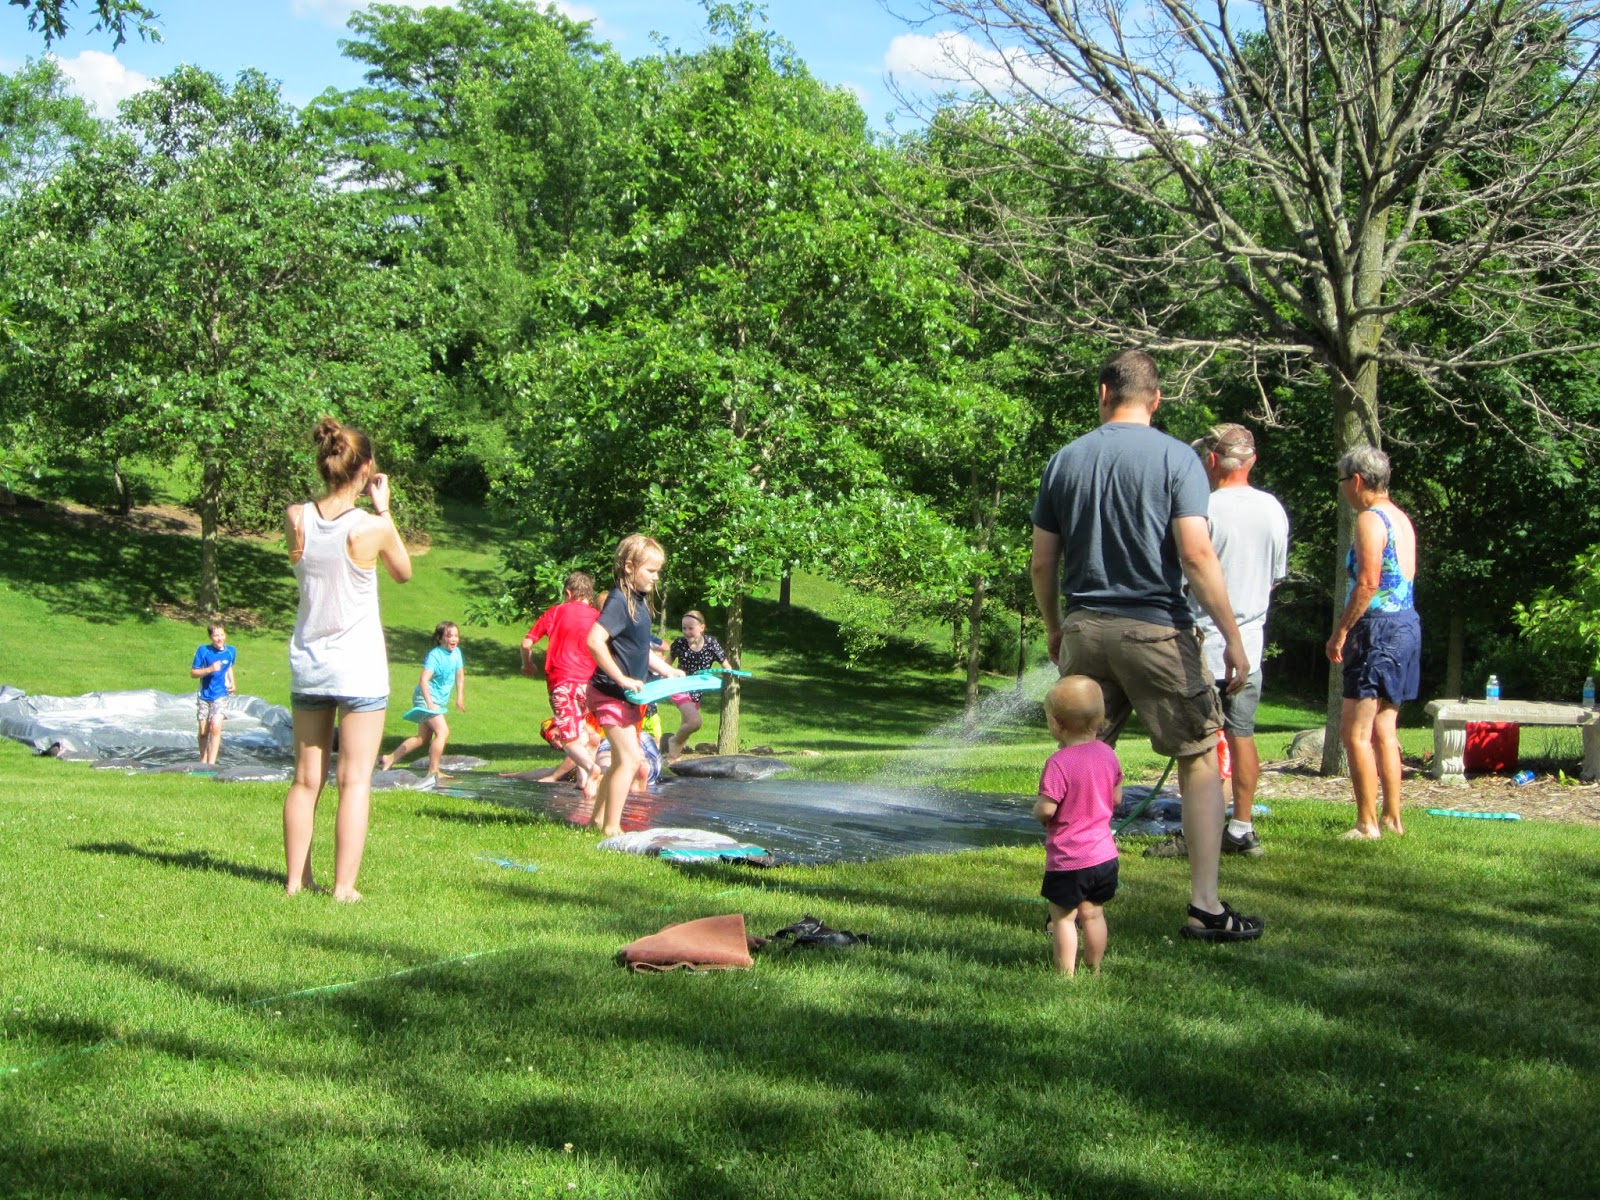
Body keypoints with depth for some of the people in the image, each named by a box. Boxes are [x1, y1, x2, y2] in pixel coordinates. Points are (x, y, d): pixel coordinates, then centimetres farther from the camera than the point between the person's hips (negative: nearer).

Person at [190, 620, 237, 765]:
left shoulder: (231, 651, -1)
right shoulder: (203, 650, -9)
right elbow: (193, 673, -7)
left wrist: (232, 683, 5)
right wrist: (210, 669, -22)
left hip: (221, 695, 0)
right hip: (204, 696, 0)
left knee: (215, 727, -18)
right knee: (203, 732, 10)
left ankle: (211, 763, -18)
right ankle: (203, 761, 31)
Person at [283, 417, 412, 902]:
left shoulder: (295, 519, -5)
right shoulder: (372, 527, -14)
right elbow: (403, 571, 5)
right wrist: (383, 508, 6)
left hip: (307, 664, 4)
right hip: (360, 667, -4)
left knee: (306, 779, 13)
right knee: (354, 781, 2)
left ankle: (296, 880, 16)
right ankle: (343, 886, 1)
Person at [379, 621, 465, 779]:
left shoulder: (456, 652, 2)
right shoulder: (434, 655, -21)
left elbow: (460, 676, 14)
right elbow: (423, 680, -29)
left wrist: (460, 698, 14)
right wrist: (430, 703, -35)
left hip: (439, 701, 9)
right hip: (425, 699, -9)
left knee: (423, 738, 14)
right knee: (443, 732, -21)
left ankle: (389, 759, 23)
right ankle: (433, 772, -17)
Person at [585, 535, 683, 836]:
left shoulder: (639, 602, 12)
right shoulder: (619, 602, -18)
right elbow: (595, 641, -31)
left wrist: (669, 671, 15)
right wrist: (622, 679, -28)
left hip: (625, 695, 10)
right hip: (610, 693, -10)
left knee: (623, 759, 17)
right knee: (630, 757, -13)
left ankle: (599, 819, 28)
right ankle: (611, 828, -9)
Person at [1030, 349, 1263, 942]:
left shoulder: (1065, 460, 8)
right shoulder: (1176, 458, -4)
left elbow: (1042, 563, 8)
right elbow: (1197, 555, -13)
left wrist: (1054, 628, 23)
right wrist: (1233, 638, -9)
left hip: (1083, 630, 4)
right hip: (1156, 628, -4)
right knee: (1201, 761, 5)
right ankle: (1205, 906, 1)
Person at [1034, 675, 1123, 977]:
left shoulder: (1059, 763, -22)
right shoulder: (1107, 754, 0)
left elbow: (1045, 809, -24)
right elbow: (1116, 797, 10)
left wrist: (1036, 811, -2)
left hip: (1068, 860, -7)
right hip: (1104, 853, 7)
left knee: (1063, 917, 5)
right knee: (1093, 913, 17)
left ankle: (1066, 972, 6)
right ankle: (1094, 969, 25)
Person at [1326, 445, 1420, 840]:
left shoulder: (1370, 520, -12)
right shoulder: (1401, 519, 17)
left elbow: (1368, 582, -20)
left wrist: (1341, 630, -14)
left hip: (1379, 629, -10)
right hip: (1407, 626, 10)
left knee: (1355, 732, -7)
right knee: (1382, 730, 14)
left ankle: (1367, 825, -8)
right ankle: (1392, 818, 16)